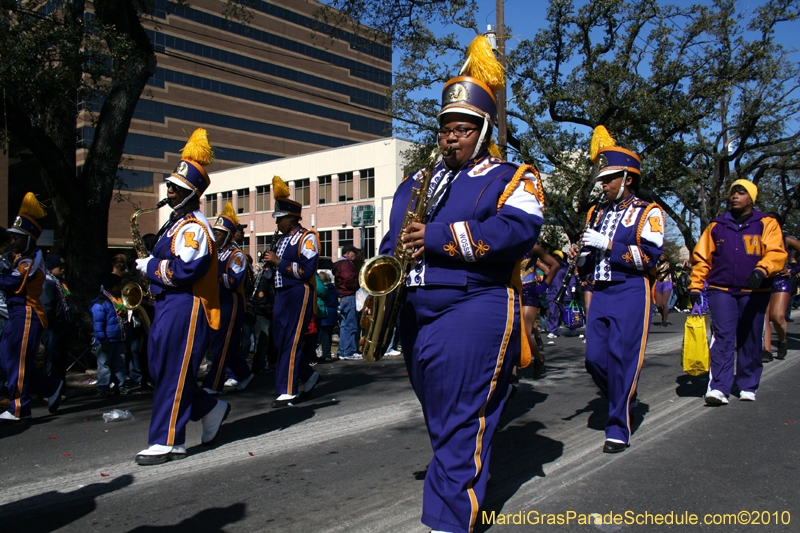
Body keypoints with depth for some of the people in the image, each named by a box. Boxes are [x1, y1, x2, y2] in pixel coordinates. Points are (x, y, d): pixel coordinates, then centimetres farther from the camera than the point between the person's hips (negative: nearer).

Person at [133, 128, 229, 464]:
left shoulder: (193, 228, -15)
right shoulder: (176, 223, 18)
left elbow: (184, 270, -25)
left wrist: (149, 266, -12)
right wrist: (151, 264, 8)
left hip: (185, 308, -11)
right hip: (167, 305, 11)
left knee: (173, 373, -4)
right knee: (161, 369, 14)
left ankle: (169, 442, 6)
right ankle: (212, 410, 27)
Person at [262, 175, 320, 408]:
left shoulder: (307, 238, -8)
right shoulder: (282, 240, 18)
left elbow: (306, 270, -18)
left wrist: (279, 261, -17)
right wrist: (270, 261, 5)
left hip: (299, 295, -9)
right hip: (281, 295, 9)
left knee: (290, 343, -7)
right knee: (280, 342, 10)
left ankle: (288, 391, 0)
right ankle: (309, 376, 27)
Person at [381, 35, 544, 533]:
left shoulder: (511, 178, 2)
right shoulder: (415, 183, 20)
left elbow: (519, 229, -17)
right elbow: (394, 240, 23)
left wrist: (439, 238, -22)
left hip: (474, 310, -7)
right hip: (417, 314, 7)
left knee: (462, 423, -7)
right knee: (438, 416, 18)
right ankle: (470, 479, 39)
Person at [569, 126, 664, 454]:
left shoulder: (647, 212, 1)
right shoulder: (597, 214, 18)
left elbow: (649, 255, -13)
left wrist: (608, 245, -17)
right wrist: (580, 256, -2)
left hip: (631, 294, -6)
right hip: (600, 293, 6)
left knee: (622, 360, -6)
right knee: (594, 359, 2)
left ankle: (619, 429, 4)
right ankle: (624, 400, 30)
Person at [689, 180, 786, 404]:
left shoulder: (766, 224, 5)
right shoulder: (716, 226, 10)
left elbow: (776, 253, -9)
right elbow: (701, 258, 11)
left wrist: (761, 270, -29)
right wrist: (695, 286, 3)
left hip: (754, 291, 0)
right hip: (721, 290, 0)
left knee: (750, 341, 8)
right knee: (722, 338, -10)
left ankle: (748, 386, 21)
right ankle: (719, 388, -13)